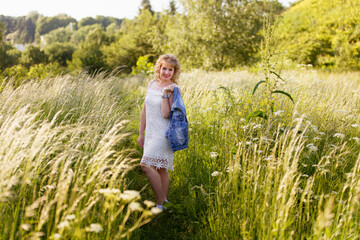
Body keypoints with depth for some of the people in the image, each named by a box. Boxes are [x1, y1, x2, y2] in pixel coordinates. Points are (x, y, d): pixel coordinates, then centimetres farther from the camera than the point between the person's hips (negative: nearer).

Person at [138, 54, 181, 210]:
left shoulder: (172, 88, -9)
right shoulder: (152, 84, 10)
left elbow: (166, 114, -17)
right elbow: (145, 110, 15)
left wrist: (165, 93, -21)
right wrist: (141, 133, 16)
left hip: (163, 133, -7)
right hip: (151, 132, 7)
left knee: (146, 165, -17)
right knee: (160, 169, 12)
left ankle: (160, 204, -6)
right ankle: (164, 201, 22)